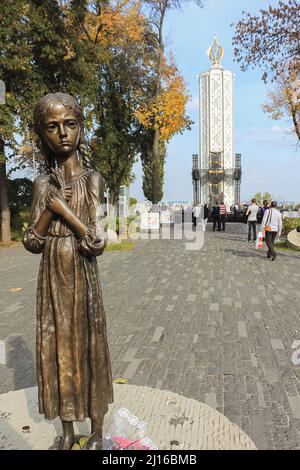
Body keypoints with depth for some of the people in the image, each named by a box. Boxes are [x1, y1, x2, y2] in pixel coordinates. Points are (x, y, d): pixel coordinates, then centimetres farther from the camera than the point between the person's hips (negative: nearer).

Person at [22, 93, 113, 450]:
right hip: (52, 278, 3)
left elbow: (98, 242, -14)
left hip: (82, 278, -3)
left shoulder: (92, 179, -5)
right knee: (57, 349, 13)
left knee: (88, 348, 7)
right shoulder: (43, 184, 4)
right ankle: (67, 431, 34)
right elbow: (31, 242, -2)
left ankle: (96, 433, 28)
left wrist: (63, 208, -15)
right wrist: (51, 206, -13)